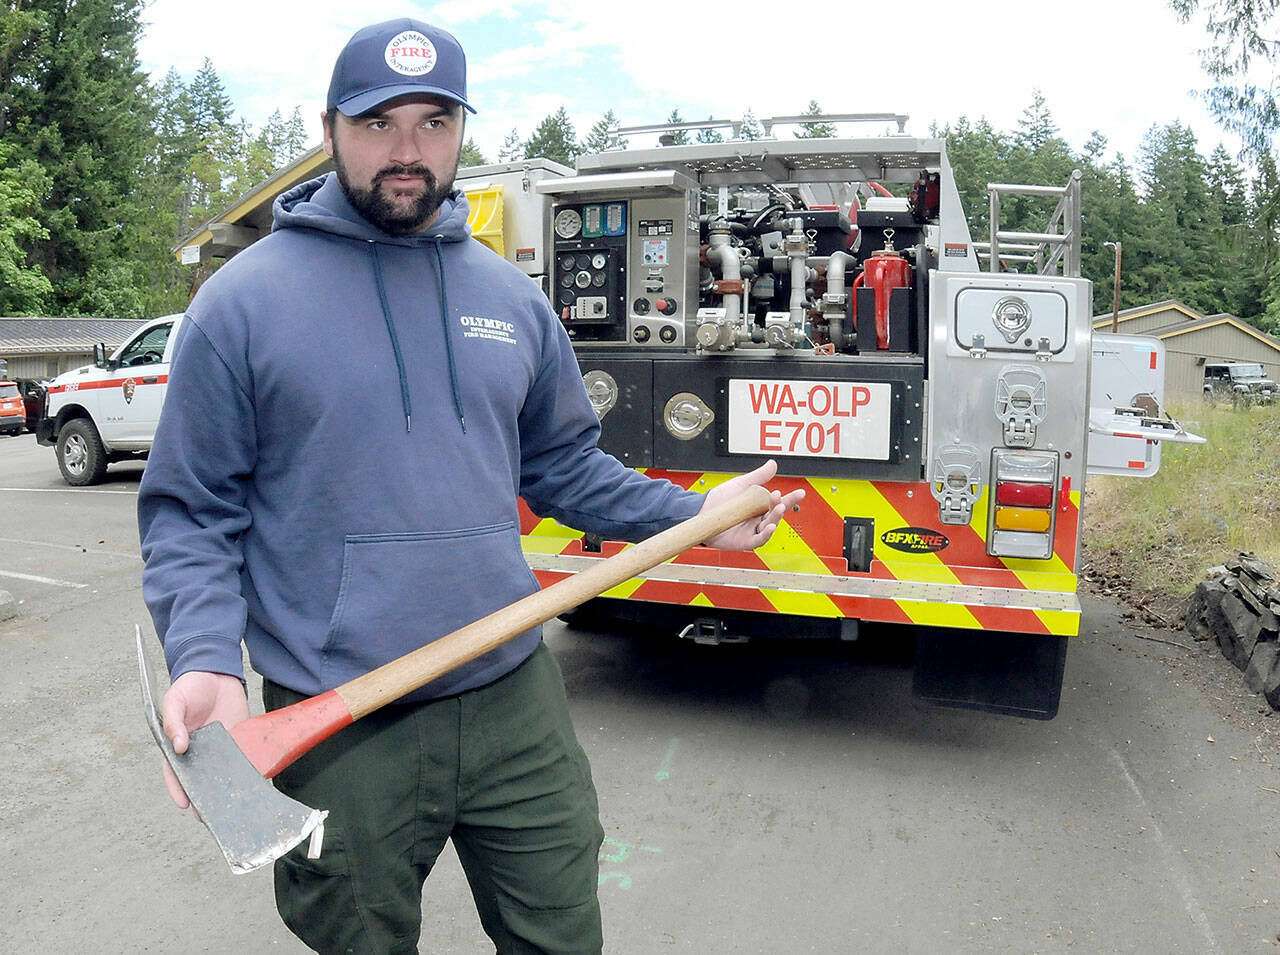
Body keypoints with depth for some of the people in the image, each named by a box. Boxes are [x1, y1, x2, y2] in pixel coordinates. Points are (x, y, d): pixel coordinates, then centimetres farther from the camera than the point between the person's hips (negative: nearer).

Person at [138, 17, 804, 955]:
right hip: (337, 728, -3)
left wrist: (694, 516, 5)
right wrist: (205, 658, -19)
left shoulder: (513, 298, 7)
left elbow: (563, 466, 15)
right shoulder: (244, 299, -5)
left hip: (517, 700, 3)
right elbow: (190, 513, -4)